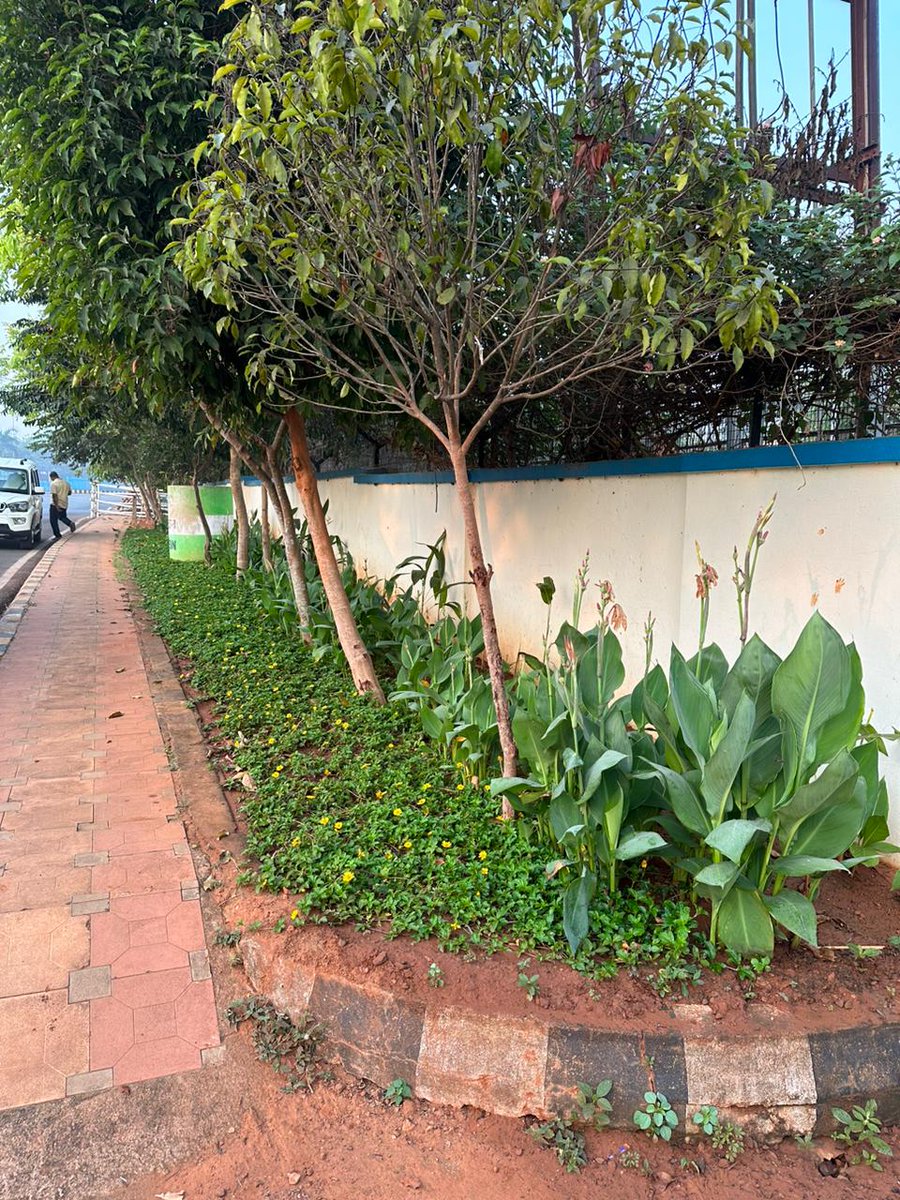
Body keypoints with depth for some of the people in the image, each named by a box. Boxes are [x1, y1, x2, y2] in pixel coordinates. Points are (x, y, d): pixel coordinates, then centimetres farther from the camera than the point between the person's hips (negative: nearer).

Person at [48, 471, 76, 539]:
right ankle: (70, 523, -4)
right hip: (64, 504, 7)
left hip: (56, 505, -7)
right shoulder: (65, 482, 7)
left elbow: (54, 495, -22)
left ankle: (57, 535, 5)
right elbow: (69, 492, 16)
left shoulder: (53, 483, -15)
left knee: (53, 520, 4)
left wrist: (56, 506, -21)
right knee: (62, 517, 24)